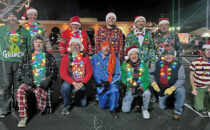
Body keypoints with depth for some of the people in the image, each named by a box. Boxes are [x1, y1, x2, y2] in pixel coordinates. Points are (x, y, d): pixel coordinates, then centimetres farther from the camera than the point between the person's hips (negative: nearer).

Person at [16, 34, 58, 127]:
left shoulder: (49, 57, 14)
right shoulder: (27, 57, 17)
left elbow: (54, 69, 9)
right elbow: (20, 69, 14)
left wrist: (49, 79, -8)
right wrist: (24, 78, -5)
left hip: (42, 84, -2)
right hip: (30, 83, 2)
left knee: (41, 108, -17)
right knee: (20, 90, -32)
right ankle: (23, 117, -20)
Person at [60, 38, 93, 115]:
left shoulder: (85, 57, -3)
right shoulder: (66, 57, -7)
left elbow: (89, 72, -4)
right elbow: (63, 74, -11)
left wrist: (82, 83, -17)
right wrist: (73, 83, -22)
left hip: (81, 83, 1)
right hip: (70, 81, -1)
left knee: (83, 104, -1)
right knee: (65, 86, -35)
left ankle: (75, 97, 33)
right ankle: (67, 105, -7)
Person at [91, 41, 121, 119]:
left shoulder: (115, 59, 1)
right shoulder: (95, 58, 4)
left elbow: (117, 75, 0)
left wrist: (108, 82, -14)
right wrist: (97, 82, -3)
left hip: (111, 83, -1)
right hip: (99, 84, 1)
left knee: (114, 90, -35)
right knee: (103, 105, -5)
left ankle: (113, 110, -11)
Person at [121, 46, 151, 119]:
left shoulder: (143, 65, -4)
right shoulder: (124, 66, -4)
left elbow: (147, 80, -8)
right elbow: (123, 79, -3)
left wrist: (141, 88, -26)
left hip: (141, 88, 0)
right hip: (129, 89, 0)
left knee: (147, 93, -34)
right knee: (125, 109, -10)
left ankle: (145, 109, -4)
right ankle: (132, 101, 25)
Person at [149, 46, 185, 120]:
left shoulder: (178, 65, -15)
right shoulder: (158, 64, -6)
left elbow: (181, 79, -19)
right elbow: (150, 73, 5)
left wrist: (172, 88, -31)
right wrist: (153, 83, -6)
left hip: (174, 87, -3)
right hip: (162, 89, 3)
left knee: (181, 91, -36)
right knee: (162, 107, 8)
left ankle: (178, 111, -16)